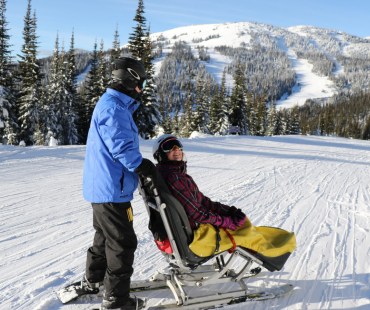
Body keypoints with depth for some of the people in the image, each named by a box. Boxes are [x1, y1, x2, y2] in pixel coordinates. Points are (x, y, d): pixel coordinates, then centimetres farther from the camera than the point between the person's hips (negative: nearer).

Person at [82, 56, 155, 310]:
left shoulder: (114, 105, 14)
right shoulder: (114, 108, -19)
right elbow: (123, 149, -24)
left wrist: (144, 166, 7)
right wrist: (149, 169, -13)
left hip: (102, 187, 11)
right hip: (112, 189, -11)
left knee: (105, 236, 25)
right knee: (122, 243, -2)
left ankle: (93, 281, 40)